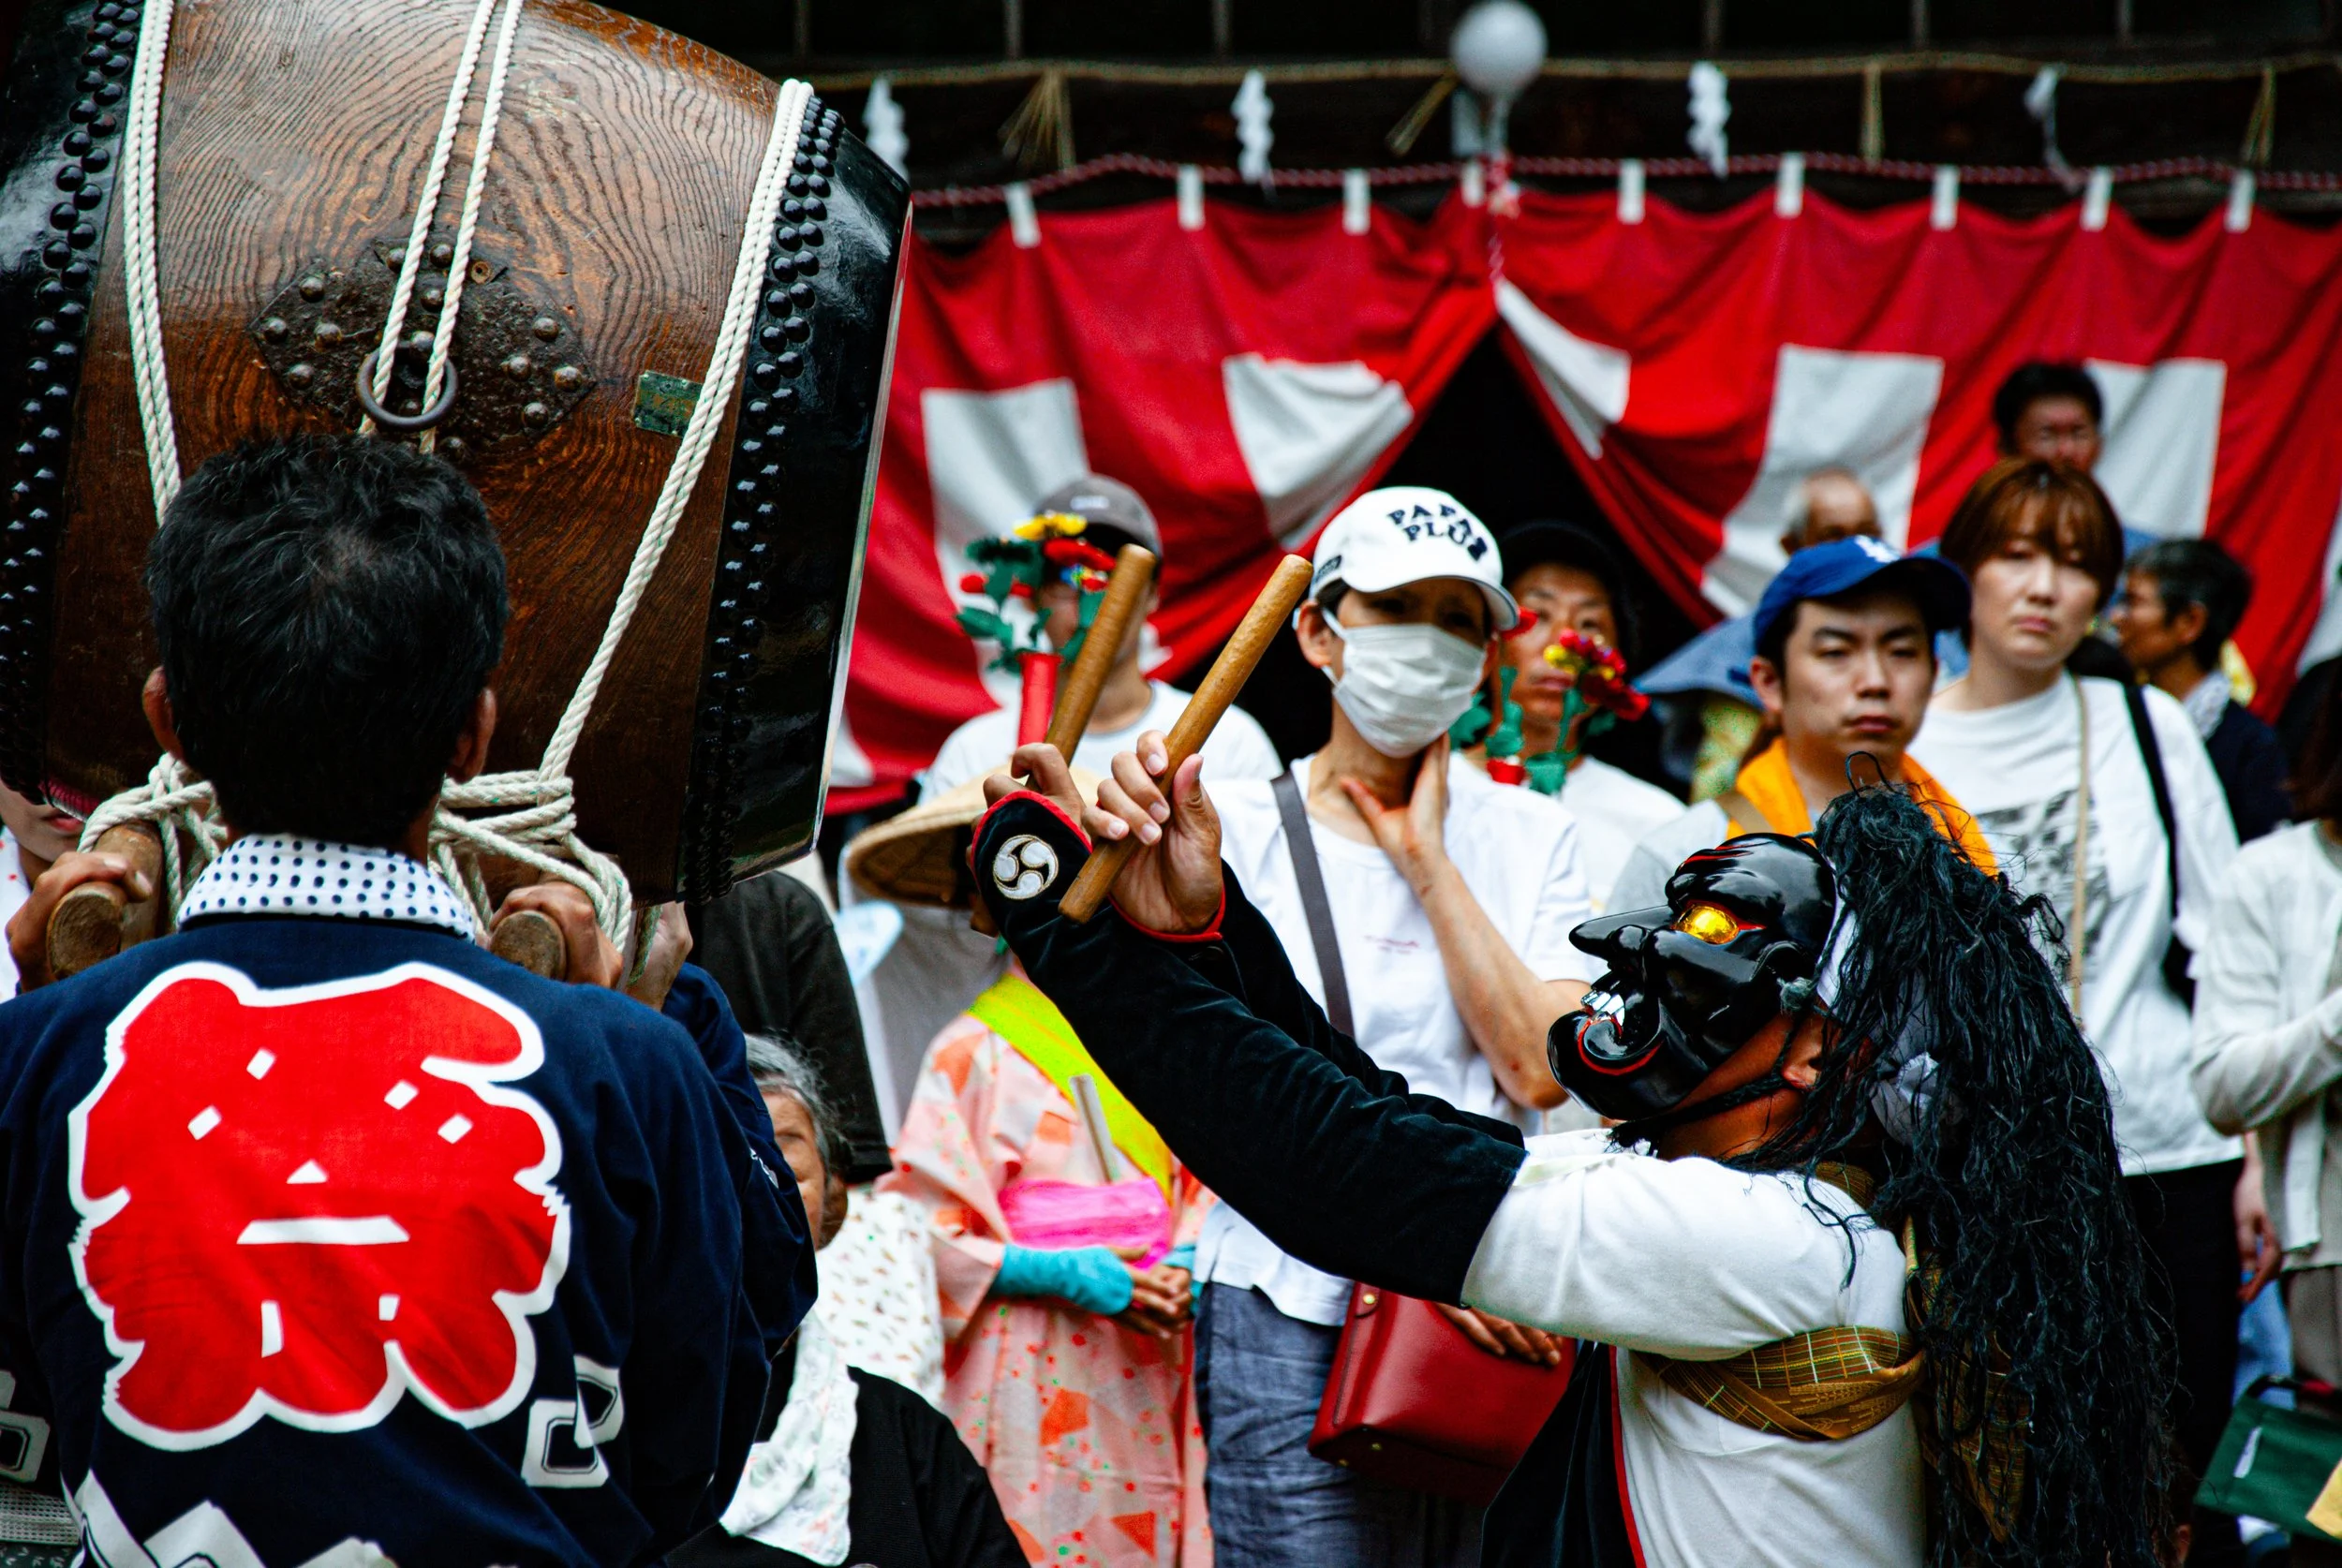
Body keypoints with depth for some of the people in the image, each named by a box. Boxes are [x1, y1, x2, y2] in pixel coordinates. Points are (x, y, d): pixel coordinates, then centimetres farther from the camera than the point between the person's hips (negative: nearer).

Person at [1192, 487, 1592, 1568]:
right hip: (1295, 1312, -3)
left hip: (1497, 1318, 3)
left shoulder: (1528, 836, 11)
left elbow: (1539, 1072, -3)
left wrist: (1426, 860, -3)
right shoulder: (1239, 828, 2)